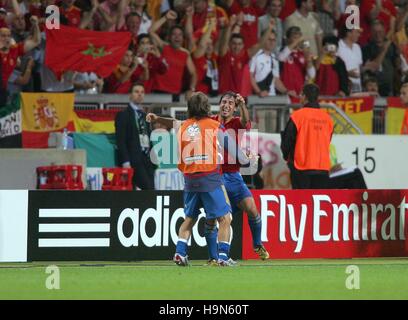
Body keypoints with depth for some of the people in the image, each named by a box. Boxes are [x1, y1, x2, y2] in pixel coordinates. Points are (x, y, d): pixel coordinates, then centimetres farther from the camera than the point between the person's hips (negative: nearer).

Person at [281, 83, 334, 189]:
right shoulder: (327, 118, 6)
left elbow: (287, 141, -1)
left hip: (302, 168, -4)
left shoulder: (298, 116, -8)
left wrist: (286, 156, 18)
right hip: (323, 168, 4)